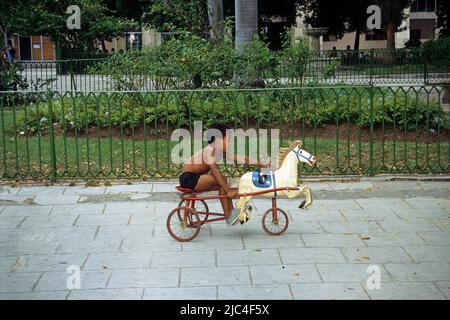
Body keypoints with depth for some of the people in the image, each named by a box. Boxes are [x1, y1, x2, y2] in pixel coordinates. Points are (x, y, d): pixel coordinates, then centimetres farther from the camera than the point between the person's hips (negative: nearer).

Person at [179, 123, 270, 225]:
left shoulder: (222, 152, 5)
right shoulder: (210, 150, -20)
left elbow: (241, 159, 6)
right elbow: (215, 171, -30)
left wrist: (261, 164, 4)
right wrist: (228, 190, -33)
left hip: (195, 178, 9)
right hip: (188, 178, -9)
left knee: (223, 183, 2)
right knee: (221, 180, -18)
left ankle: (232, 212, 7)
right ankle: (228, 216, -12)